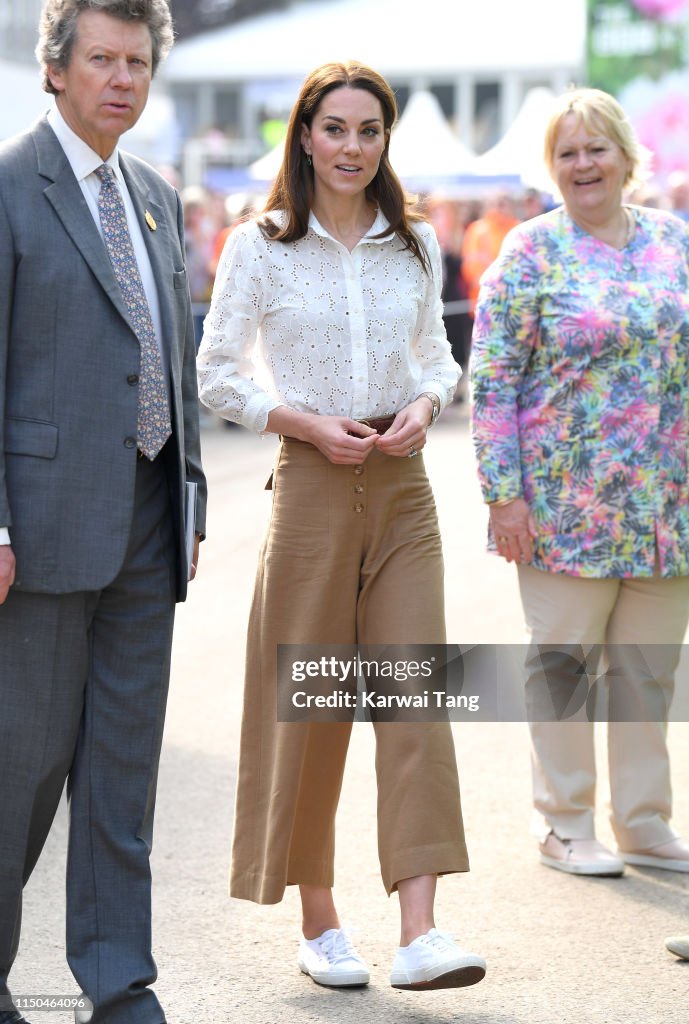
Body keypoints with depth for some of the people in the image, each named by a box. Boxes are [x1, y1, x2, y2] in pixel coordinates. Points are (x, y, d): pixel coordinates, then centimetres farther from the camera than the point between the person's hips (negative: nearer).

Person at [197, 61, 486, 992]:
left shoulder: (416, 244, 8)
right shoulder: (260, 247, -1)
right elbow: (218, 374, 2)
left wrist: (424, 406, -4)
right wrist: (308, 423, -11)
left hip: (403, 487, 2)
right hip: (311, 486, -2)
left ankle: (420, 933, -11)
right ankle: (318, 920, 19)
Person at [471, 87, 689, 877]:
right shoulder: (531, 252, -4)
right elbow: (492, 381, -7)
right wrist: (503, 492, -12)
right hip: (566, 503, -4)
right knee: (562, 660, 4)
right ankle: (565, 825, 17)